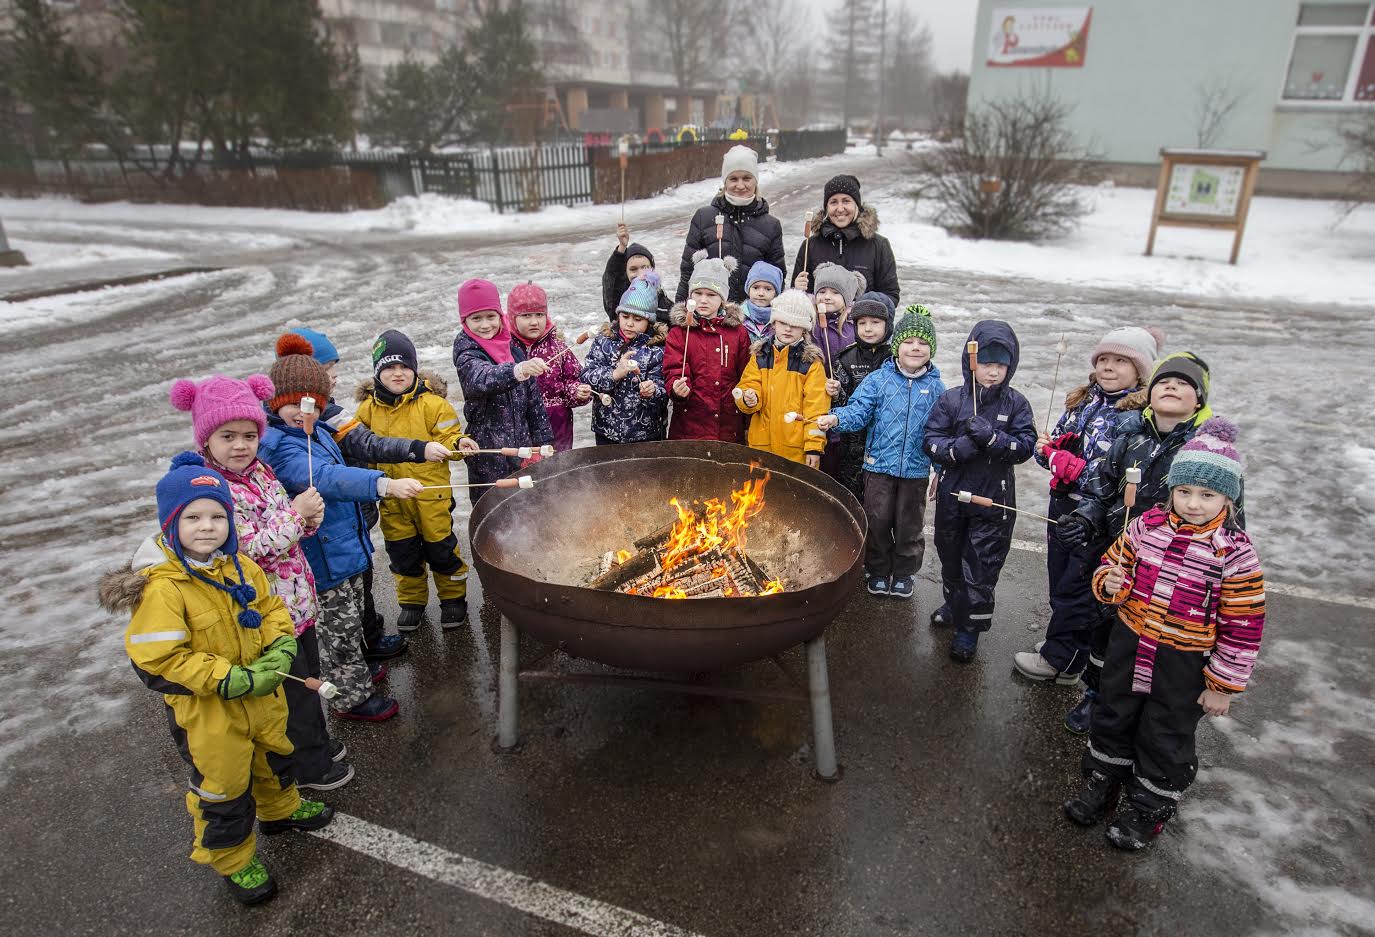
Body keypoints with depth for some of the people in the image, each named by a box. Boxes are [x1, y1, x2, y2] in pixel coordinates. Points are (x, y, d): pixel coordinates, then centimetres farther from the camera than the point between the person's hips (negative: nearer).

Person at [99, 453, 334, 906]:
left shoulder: (237, 564, -5)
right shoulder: (160, 587, -26)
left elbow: (270, 608, 5)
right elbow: (160, 658, -27)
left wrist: (280, 649, -13)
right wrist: (232, 680, -28)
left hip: (262, 693, 7)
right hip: (206, 711, -6)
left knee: (275, 755, 28)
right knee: (223, 787, 12)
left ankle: (280, 808, 56)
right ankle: (233, 859, 36)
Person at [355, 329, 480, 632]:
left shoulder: (431, 403, -10)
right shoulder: (368, 407, 2)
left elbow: (447, 439, -9)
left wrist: (459, 443, -28)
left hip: (430, 492, -4)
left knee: (441, 549, 8)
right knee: (402, 552, 15)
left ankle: (453, 599, 28)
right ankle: (411, 602, 34)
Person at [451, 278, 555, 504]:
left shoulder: (513, 345, 5)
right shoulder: (466, 351, -10)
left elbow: (533, 394, 10)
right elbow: (481, 378, -34)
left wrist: (543, 439, 8)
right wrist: (517, 370, -54)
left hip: (522, 442, 5)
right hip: (488, 448, -4)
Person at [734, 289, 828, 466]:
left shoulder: (811, 362, -1)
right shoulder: (759, 355, 9)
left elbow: (815, 408, -4)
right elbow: (748, 386, 6)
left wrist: (814, 446, -9)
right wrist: (749, 399, -18)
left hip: (797, 449, -2)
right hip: (761, 444, 3)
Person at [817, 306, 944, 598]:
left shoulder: (936, 388, 1)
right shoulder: (878, 380, -4)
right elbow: (858, 411, -12)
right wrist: (836, 418, -32)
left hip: (916, 469, 1)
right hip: (879, 464, -1)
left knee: (909, 524, 12)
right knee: (877, 521, 8)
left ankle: (904, 573, 31)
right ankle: (878, 571, 27)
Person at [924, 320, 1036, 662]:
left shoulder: (1016, 404, -6)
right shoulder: (951, 399, -6)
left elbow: (1026, 445, -12)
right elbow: (931, 441, -8)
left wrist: (992, 437, -28)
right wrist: (958, 448, -27)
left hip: (994, 499, -2)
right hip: (952, 494, 2)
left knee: (981, 565, 3)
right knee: (950, 556, 21)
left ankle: (969, 627, 17)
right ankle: (955, 604, 45)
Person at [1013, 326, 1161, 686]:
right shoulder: (1082, 400, 7)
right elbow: (1055, 445, 14)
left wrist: (1063, 461, -22)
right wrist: (1046, 447, -9)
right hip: (1062, 505, 7)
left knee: (1078, 588, 7)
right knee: (1059, 581, 19)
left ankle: (1059, 659, 23)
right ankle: (1062, 644, 37)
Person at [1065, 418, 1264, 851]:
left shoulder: (1235, 554, -18)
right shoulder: (1147, 526, -7)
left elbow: (1242, 627, -13)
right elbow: (1115, 559, 9)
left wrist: (1223, 686, -8)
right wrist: (1109, 581, -16)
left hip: (1183, 664, -4)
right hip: (1129, 643, 4)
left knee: (1166, 738, 14)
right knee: (1112, 717, 20)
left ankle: (1149, 806, 35)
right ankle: (1103, 780, 42)